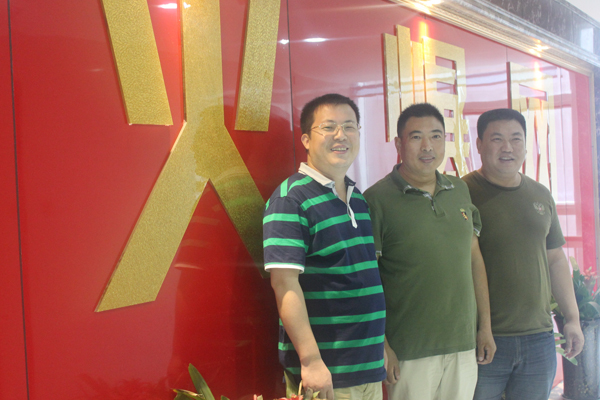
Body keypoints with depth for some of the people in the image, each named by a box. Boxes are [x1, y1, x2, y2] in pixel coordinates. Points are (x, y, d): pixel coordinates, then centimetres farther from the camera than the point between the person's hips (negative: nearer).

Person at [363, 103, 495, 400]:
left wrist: (485, 325, 13)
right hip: (409, 352, -5)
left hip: (464, 344, 5)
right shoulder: (377, 199, -9)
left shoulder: (460, 191, 9)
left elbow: (474, 258, 15)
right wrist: (380, 345, -12)